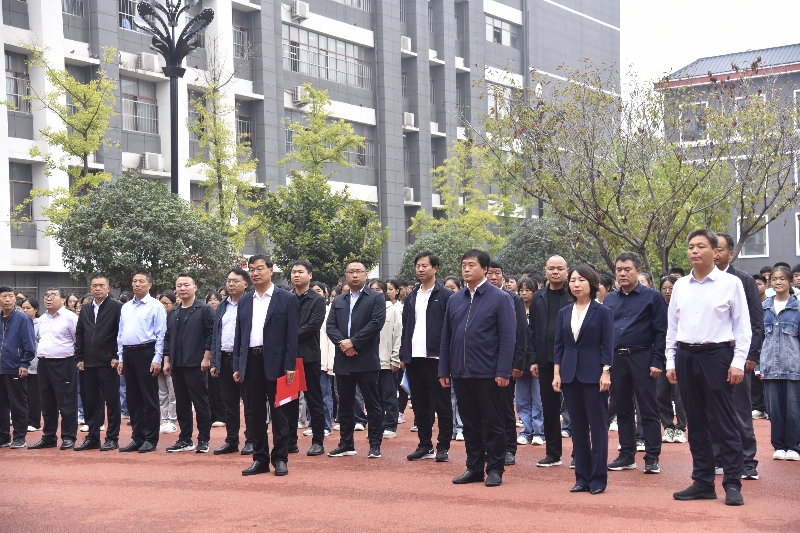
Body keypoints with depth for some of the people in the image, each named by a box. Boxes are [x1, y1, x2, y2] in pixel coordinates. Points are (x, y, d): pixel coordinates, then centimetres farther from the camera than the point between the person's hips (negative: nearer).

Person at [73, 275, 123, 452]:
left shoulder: (116, 307, -4)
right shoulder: (85, 309, 14)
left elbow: (122, 333, -8)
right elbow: (79, 335, 16)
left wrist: (117, 357, -12)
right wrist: (79, 358, 9)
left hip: (108, 363, -6)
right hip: (89, 363, 6)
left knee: (112, 401, 1)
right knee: (91, 402, 9)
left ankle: (112, 438, 6)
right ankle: (92, 437, 16)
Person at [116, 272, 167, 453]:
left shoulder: (155, 306, -3)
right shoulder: (125, 307, 15)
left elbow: (161, 335, -8)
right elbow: (120, 334, 18)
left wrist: (157, 360, -14)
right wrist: (120, 359, 12)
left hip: (146, 353, -6)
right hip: (128, 354, 6)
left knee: (149, 398, -2)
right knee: (132, 398, 10)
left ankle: (150, 440, 3)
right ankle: (137, 438, 17)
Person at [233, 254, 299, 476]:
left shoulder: (286, 299, 1)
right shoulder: (244, 301, 13)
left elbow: (291, 334, -3)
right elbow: (239, 335, 13)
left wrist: (290, 366, -10)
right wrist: (237, 366, 7)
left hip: (274, 362, -4)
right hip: (250, 362, 4)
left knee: (278, 412, 1)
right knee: (256, 414, 8)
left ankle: (280, 459, 8)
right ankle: (260, 459, 15)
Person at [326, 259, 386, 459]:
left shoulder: (376, 298, 2)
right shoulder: (338, 301, 16)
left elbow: (377, 323, -11)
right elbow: (330, 326, 7)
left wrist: (353, 342, -15)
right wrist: (342, 343, -11)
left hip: (367, 360, -5)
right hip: (343, 361, 5)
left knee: (372, 403, 0)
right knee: (344, 404, 9)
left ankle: (375, 444, 6)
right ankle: (346, 444, 16)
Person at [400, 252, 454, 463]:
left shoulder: (445, 295, -2)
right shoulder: (411, 298, 15)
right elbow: (405, 328, 17)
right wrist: (403, 355, 11)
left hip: (436, 358, -6)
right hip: (414, 358, 6)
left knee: (442, 405, 1)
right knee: (420, 405, 10)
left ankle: (443, 447, 6)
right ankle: (425, 446, 17)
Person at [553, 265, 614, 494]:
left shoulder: (603, 312, -2)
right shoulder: (564, 313, 10)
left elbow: (607, 345, -6)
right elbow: (558, 345, 10)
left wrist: (606, 373, -13)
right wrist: (556, 373, 3)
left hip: (594, 375, -4)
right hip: (570, 375, 4)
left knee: (597, 427, 0)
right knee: (578, 427, 8)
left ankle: (598, 478, 6)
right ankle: (582, 477, 13)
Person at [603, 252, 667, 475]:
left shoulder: (652, 296, -3)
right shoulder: (610, 299, 11)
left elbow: (660, 331, -6)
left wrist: (657, 362, -13)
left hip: (642, 358, -5)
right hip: (616, 358, 5)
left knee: (648, 410, -1)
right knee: (622, 410, 10)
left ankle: (652, 457, 4)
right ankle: (627, 455, 19)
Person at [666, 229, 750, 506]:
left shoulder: (730, 283, -3)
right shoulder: (680, 286, 9)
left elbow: (743, 327, -3)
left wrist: (738, 362, -10)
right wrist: (671, 362, 8)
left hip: (716, 354, -4)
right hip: (686, 356, 5)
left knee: (723, 422, -3)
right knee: (696, 423, 9)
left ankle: (733, 483, 3)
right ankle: (703, 482, 17)